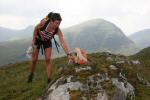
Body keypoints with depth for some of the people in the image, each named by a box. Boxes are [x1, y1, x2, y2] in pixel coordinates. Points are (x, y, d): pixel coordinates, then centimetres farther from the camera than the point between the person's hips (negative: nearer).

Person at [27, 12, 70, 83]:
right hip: (37, 39, -1)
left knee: (48, 59, -10)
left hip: (47, 42, 1)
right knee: (34, 59, 6)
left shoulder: (58, 30, -33)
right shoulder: (43, 22, -36)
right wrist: (33, 42, -13)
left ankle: (49, 80, -4)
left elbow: (63, 42, -39)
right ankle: (31, 74, 35)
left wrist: (68, 54, -50)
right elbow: (36, 29, -16)